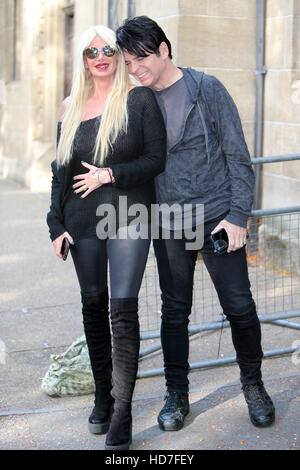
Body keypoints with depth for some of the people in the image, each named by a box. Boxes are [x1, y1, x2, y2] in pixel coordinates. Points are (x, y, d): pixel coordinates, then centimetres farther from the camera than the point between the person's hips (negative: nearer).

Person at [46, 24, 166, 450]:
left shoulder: (139, 99, -1)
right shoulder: (71, 109, 11)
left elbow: (157, 159, -3)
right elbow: (60, 171, 14)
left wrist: (111, 174, -14)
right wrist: (57, 224, 8)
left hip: (129, 218, -4)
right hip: (84, 220, 4)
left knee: (123, 310, -9)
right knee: (93, 306, 10)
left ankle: (122, 414, -3)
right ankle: (103, 394, 26)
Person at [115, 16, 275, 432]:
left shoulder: (207, 89, -4)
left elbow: (237, 155, -4)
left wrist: (237, 215, -10)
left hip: (217, 218, -3)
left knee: (239, 307, 2)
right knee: (174, 311, 8)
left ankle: (253, 384, 24)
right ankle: (177, 395, 23)